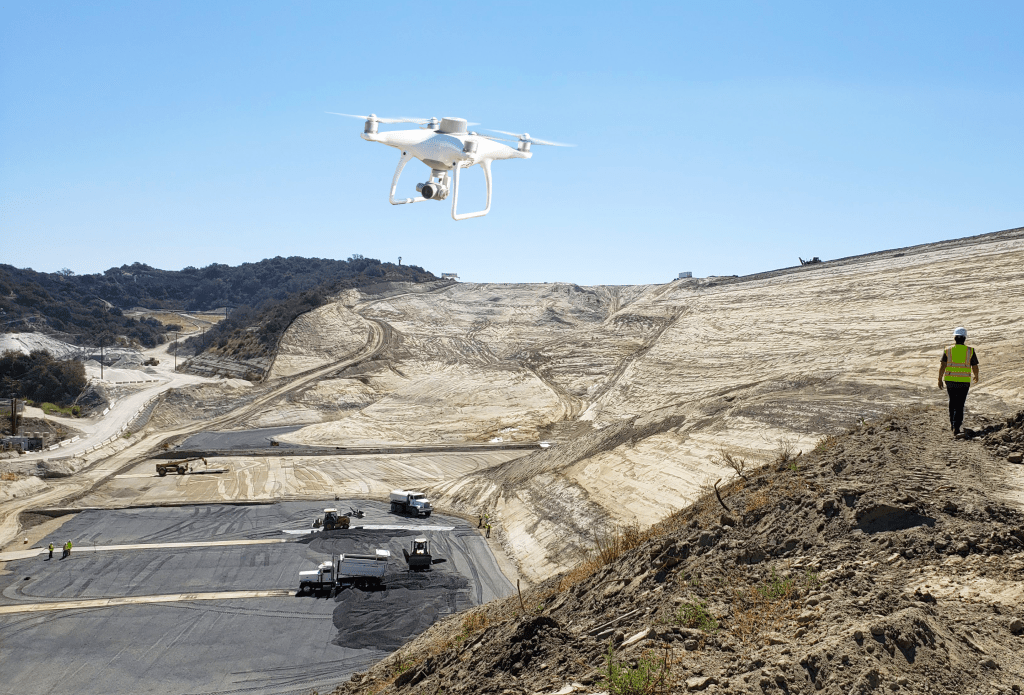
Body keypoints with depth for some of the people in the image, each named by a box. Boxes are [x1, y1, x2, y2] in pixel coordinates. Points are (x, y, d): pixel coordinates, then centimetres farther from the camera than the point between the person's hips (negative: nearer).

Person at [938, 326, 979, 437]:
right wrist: (976, 377, 21)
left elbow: (942, 366, -6)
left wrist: (940, 380, 1)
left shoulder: (948, 350, -1)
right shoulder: (970, 351, -2)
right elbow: (975, 367, 1)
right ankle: (956, 427, -8)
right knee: (960, 405, 2)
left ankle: (952, 422, 32)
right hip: (964, 382, -1)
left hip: (950, 380, 1)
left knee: (952, 401, 23)